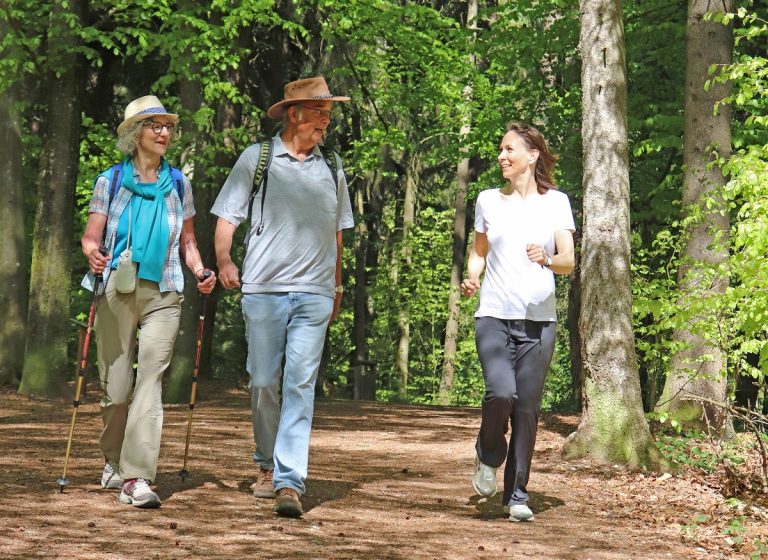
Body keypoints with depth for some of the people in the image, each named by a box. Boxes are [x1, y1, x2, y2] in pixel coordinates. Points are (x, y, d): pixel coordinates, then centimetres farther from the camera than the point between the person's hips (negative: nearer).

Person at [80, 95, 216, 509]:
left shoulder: (178, 184, 13)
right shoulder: (111, 181, 7)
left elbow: (187, 242, 16)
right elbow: (91, 236, 0)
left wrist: (199, 270, -3)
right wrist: (93, 254, -23)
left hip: (162, 294, 1)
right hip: (116, 290, -1)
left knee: (151, 379, -12)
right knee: (115, 385, 3)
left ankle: (136, 478, -17)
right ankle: (114, 461, 27)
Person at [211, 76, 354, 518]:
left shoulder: (331, 167, 14)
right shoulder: (256, 158, 5)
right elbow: (227, 217, 4)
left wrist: (337, 286, 22)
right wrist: (224, 261, -12)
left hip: (314, 294, 1)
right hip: (263, 289, -1)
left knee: (300, 385, -8)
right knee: (263, 383, 4)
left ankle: (289, 481, -13)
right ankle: (267, 466, 23)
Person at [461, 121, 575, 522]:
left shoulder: (556, 202, 5)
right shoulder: (488, 200, 10)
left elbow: (569, 262, -1)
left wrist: (547, 259, -22)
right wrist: (471, 278, -3)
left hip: (538, 320, 0)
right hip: (494, 316, 0)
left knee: (527, 408, 0)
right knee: (501, 392, -22)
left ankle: (517, 496, 10)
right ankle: (488, 456, 8)